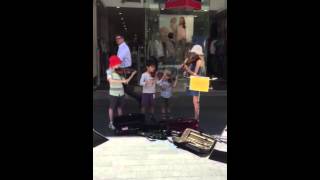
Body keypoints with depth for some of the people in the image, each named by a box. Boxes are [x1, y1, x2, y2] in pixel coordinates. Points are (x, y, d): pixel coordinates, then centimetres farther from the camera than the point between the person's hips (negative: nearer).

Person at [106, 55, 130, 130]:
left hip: (121, 92, 6)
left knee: (119, 107, 14)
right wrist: (122, 81, -28)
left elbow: (123, 80, 8)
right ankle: (111, 123, 11)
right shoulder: (109, 71, -8)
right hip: (113, 93, -5)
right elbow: (111, 80, -25)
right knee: (112, 108, 3)